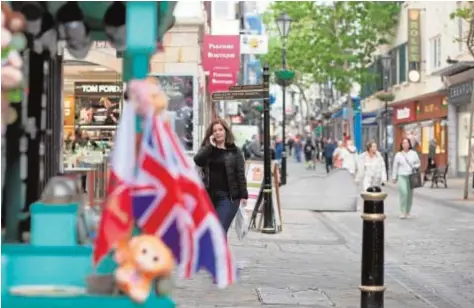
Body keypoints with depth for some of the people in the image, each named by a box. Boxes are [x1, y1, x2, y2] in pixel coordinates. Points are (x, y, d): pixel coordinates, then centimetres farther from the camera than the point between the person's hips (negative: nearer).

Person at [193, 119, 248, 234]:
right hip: (208, 195, 4)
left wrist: (243, 195, -5)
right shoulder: (206, 149, 11)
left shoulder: (234, 151, 4)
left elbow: (240, 174, 0)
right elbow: (197, 160, -9)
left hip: (228, 196, -4)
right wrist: (210, 146, -11)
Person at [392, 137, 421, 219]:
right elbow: (395, 167, 8)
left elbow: (418, 163, 16)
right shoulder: (398, 155, 4)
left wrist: (415, 167, -6)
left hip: (411, 176, 2)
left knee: (410, 194, 4)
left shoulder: (413, 153, 7)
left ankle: (407, 212, 17)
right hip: (402, 176, -2)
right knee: (403, 193, -18)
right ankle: (402, 212, -12)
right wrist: (394, 177, 7)